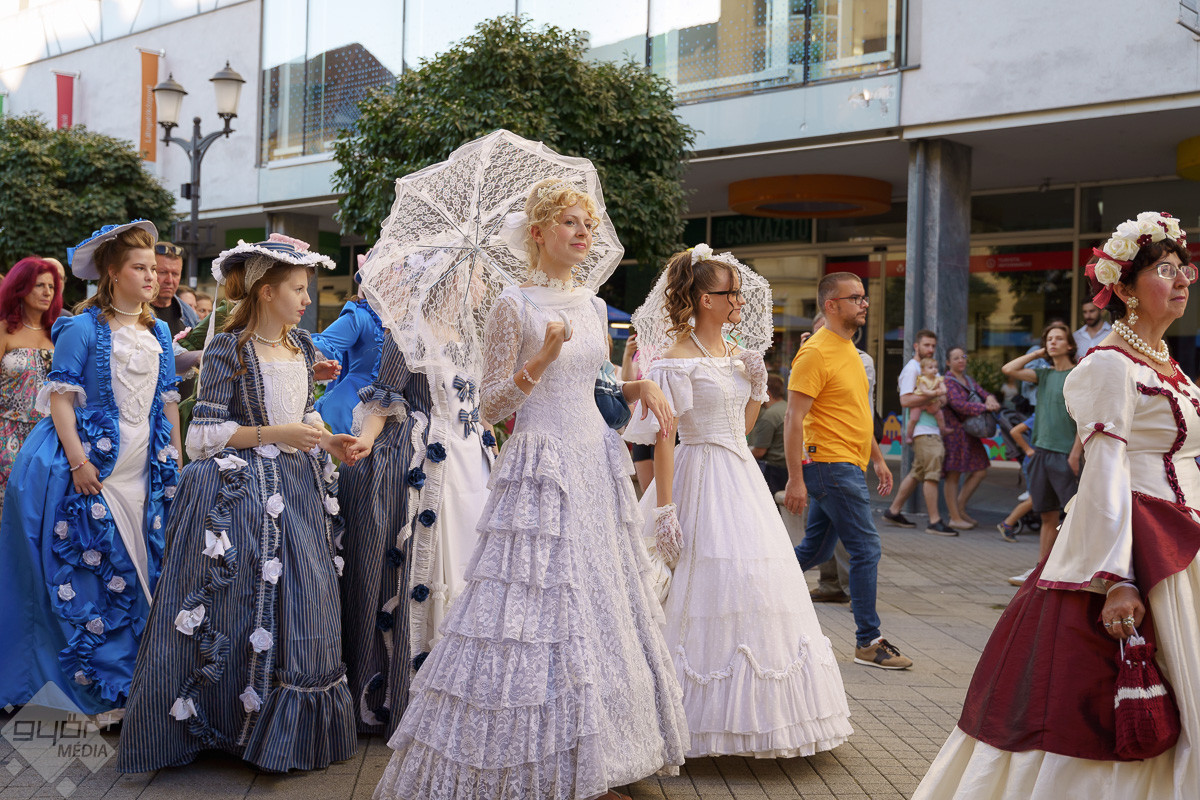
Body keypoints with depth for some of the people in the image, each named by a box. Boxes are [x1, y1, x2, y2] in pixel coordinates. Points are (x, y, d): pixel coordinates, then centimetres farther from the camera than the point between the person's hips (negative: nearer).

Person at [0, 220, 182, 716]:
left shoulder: (158, 332, 12)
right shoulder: (83, 328, -6)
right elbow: (60, 397, -8)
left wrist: (176, 460, 10)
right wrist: (78, 461, -16)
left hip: (146, 470, 5)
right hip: (92, 467, -5)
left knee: (144, 572, 6)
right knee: (94, 570, -3)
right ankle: (104, 688, 7)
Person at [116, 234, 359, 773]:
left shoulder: (303, 346, 10)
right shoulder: (229, 350, -9)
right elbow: (205, 434, -11)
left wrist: (328, 441, 1)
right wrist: (276, 433, -17)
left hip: (298, 486, 6)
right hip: (241, 491, -6)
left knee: (304, 603, 6)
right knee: (240, 610, -2)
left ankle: (291, 730, 20)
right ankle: (223, 720, 15)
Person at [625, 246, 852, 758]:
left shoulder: (736, 354, 12)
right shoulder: (678, 360, -12)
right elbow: (664, 437, -15)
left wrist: (757, 388, 4)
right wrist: (665, 509, -18)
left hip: (742, 477, 8)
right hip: (702, 480, -8)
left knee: (760, 585, 9)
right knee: (711, 588, -6)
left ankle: (756, 711, 23)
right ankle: (708, 720, 8)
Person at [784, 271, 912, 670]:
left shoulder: (848, 349, 15)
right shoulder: (816, 353, -15)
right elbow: (793, 419, -19)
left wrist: (878, 458, 22)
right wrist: (795, 479, -22)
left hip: (847, 465, 10)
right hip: (832, 465, -10)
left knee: (814, 550, 15)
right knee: (866, 550, -6)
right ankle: (868, 642, 2)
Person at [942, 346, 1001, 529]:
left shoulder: (969, 380, 17)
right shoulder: (948, 382, -10)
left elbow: (983, 392, 12)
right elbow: (958, 404, -23)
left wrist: (990, 398, -13)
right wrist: (985, 407, -26)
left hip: (969, 433, 9)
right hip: (954, 430, -9)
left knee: (980, 471, 8)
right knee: (953, 476, -3)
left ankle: (960, 508, 20)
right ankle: (955, 518, 3)